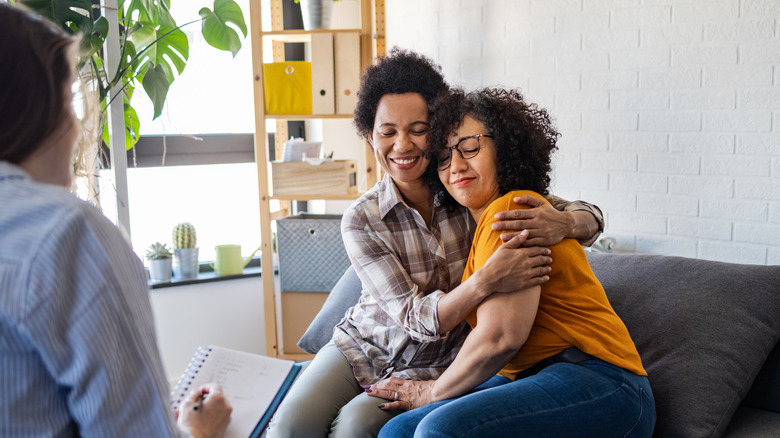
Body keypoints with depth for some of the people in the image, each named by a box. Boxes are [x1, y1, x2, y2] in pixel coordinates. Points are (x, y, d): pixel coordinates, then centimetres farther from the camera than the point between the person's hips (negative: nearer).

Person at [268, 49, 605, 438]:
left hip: (432, 365, 0)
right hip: (363, 345, 1)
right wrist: (485, 282, -42)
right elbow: (414, 317, -22)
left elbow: (590, 216, -9)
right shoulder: (361, 220, -14)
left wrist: (564, 223, -35)